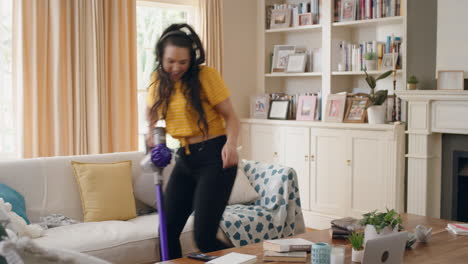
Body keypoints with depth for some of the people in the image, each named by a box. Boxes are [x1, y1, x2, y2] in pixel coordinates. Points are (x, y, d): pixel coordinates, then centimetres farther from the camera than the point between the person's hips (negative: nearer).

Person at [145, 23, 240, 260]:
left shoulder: (206, 75, -12)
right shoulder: (159, 80, 5)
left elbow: (231, 116, -10)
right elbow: (153, 114, 21)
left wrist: (230, 143, -29)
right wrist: (152, 134, 0)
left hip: (214, 158, -6)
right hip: (185, 160, 6)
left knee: (204, 237, -11)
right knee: (168, 231, 7)